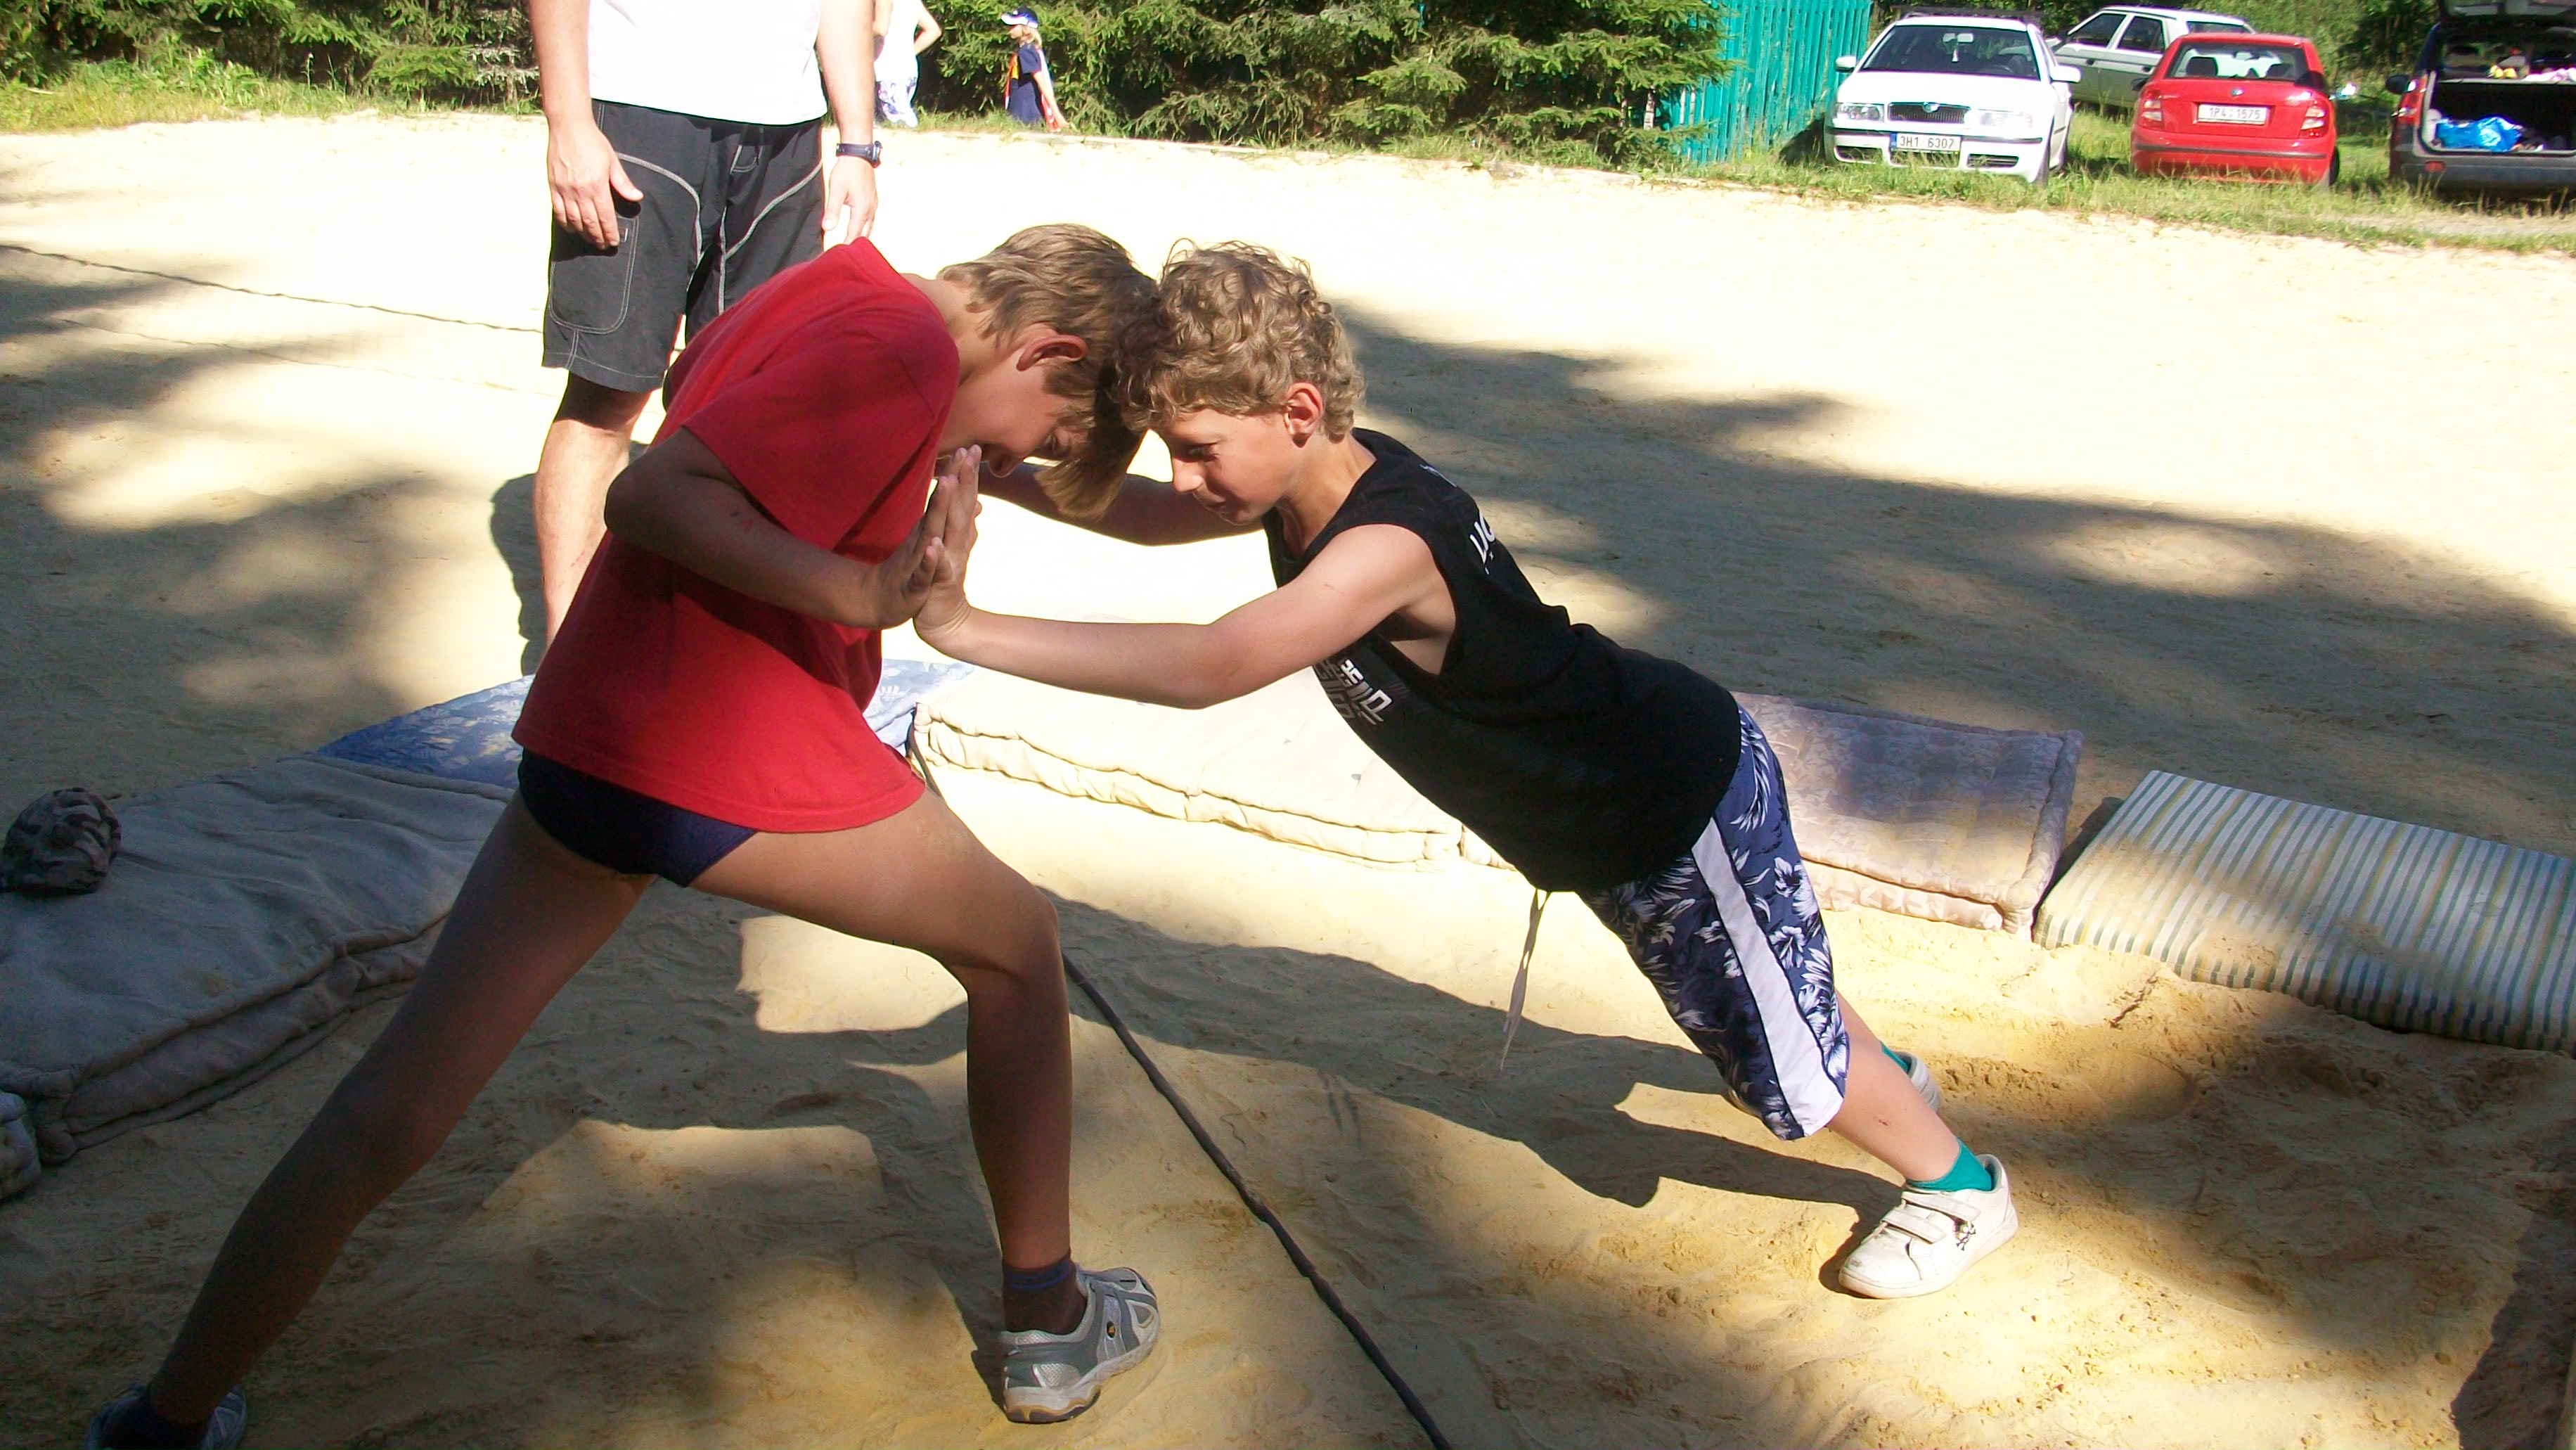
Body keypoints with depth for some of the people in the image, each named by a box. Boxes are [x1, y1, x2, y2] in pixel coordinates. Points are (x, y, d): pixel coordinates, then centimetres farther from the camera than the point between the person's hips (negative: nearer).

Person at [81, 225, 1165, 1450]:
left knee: (384, 1118, 11)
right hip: (748, 761, -7)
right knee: (1014, 948, 17)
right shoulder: (909, 344, -12)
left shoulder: (828, 288, 15)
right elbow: (655, 494, -19)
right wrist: (860, 594, -25)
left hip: (583, 738, 8)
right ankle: (1048, 1324, 27)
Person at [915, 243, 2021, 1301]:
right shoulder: (1325, 477, -12)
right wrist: (1010, 482, -9)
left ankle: (1959, 1185, 37)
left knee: (1780, 1060, 11)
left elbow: (1206, 668, -51)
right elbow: (1160, 517, 5)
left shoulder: (1386, 545, -39)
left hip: (1680, 800, -8)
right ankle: (1879, 1073, 58)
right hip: (1616, 809, 9)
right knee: (1761, 993, 32)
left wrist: (962, 627, -49)